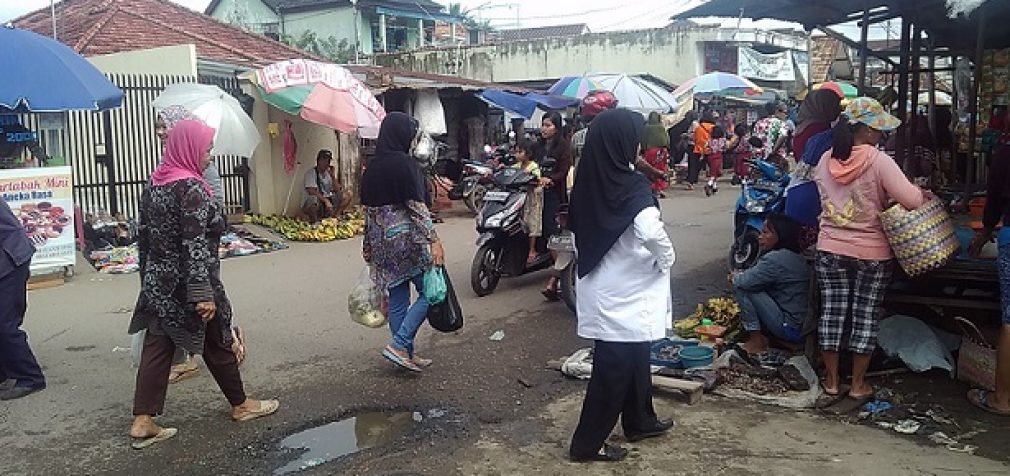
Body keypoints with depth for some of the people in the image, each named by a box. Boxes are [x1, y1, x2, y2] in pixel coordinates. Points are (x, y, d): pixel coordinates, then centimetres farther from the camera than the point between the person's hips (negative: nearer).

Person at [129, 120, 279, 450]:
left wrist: (149, 278, 21)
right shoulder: (190, 187, -18)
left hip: (158, 283, 7)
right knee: (217, 343, 9)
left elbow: (144, 237, 13)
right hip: (186, 285, -7)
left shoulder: (154, 184, 7)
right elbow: (195, 244, -24)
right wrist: (203, 292, -25)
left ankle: (143, 421, 7)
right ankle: (240, 405, 26)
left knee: (156, 348, 7)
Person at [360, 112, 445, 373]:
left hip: (382, 240, 8)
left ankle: (406, 354, 19)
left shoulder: (372, 167, 10)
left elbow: (368, 208, 14)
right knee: (429, 292, 3)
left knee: (397, 298, 12)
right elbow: (417, 206, -17)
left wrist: (369, 244, 22)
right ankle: (399, 345, -4)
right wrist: (434, 240, -15)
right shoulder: (406, 164, -12)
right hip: (406, 237, -8)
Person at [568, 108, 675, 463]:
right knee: (615, 369, 4)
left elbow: (578, 233, 10)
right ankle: (587, 443, 13)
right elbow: (651, 234, -31)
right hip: (625, 293, -8)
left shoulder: (586, 184, 2)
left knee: (634, 358, 23)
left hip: (600, 286, 8)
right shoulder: (633, 187, -21)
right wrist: (667, 259, -13)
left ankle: (639, 421, 39)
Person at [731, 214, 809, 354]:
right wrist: (740, 275, 2)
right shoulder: (797, 257, 11)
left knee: (741, 286, -11)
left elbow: (746, 281, -19)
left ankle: (756, 340, -3)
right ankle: (761, 336, 14)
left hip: (789, 329, -10)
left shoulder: (776, 259, -19)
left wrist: (734, 277, 2)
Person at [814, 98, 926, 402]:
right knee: (866, 316, 9)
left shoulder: (826, 160, -1)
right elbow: (911, 200, -22)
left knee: (832, 311, 10)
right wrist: (925, 195, 1)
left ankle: (832, 380, 20)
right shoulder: (878, 161, -17)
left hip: (831, 248, 4)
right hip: (871, 253, -4)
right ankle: (858, 383, 18)